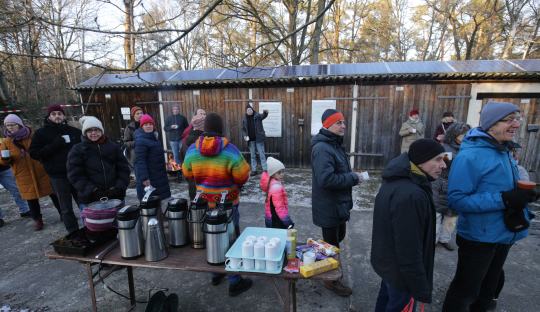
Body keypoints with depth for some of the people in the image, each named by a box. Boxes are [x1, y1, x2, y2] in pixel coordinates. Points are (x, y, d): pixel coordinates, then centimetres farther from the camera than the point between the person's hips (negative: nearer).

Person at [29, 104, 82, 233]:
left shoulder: (74, 131, 8)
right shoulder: (41, 133, 3)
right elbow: (34, 153, -4)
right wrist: (55, 145, -16)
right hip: (58, 176, -2)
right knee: (66, 208, 6)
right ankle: (74, 234, 17)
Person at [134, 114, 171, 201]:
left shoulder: (153, 136, 11)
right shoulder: (141, 140, -20)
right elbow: (140, 160, -25)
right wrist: (144, 177, -29)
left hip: (157, 174, 10)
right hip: (148, 176, -9)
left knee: (158, 199, 18)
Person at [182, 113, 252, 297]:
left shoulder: (192, 150, -7)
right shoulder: (230, 150, -20)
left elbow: (187, 175, 4)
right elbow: (243, 176, -15)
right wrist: (235, 186, 6)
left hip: (204, 203, 4)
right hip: (228, 204, -4)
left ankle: (216, 274, 40)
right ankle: (234, 282, 21)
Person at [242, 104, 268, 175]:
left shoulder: (257, 116, -3)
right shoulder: (245, 119, 6)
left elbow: (263, 116, -23)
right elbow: (243, 129, 14)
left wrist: (265, 113, -46)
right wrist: (244, 135, -4)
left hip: (258, 139, -3)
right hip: (251, 140, 4)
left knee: (262, 154, -1)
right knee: (252, 155, 10)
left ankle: (265, 169, 4)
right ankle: (254, 170, 18)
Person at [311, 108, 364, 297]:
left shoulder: (334, 144, 9)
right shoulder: (322, 148, -24)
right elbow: (326, 179, -33)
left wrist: (351, 176, 3)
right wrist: (353, 178, -23)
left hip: (338, 203, 10)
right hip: (329, 206, -10)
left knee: (339, 236, 26)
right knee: (332, 243, 9)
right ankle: (331, 280, 31)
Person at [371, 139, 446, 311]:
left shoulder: (395, 181, -2)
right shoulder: (411, 195, -35)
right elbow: (410, 252, -30)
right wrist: (421, 289, -18)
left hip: (386, 259, 9)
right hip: (399, 268, -9)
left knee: (386, 297, 29)